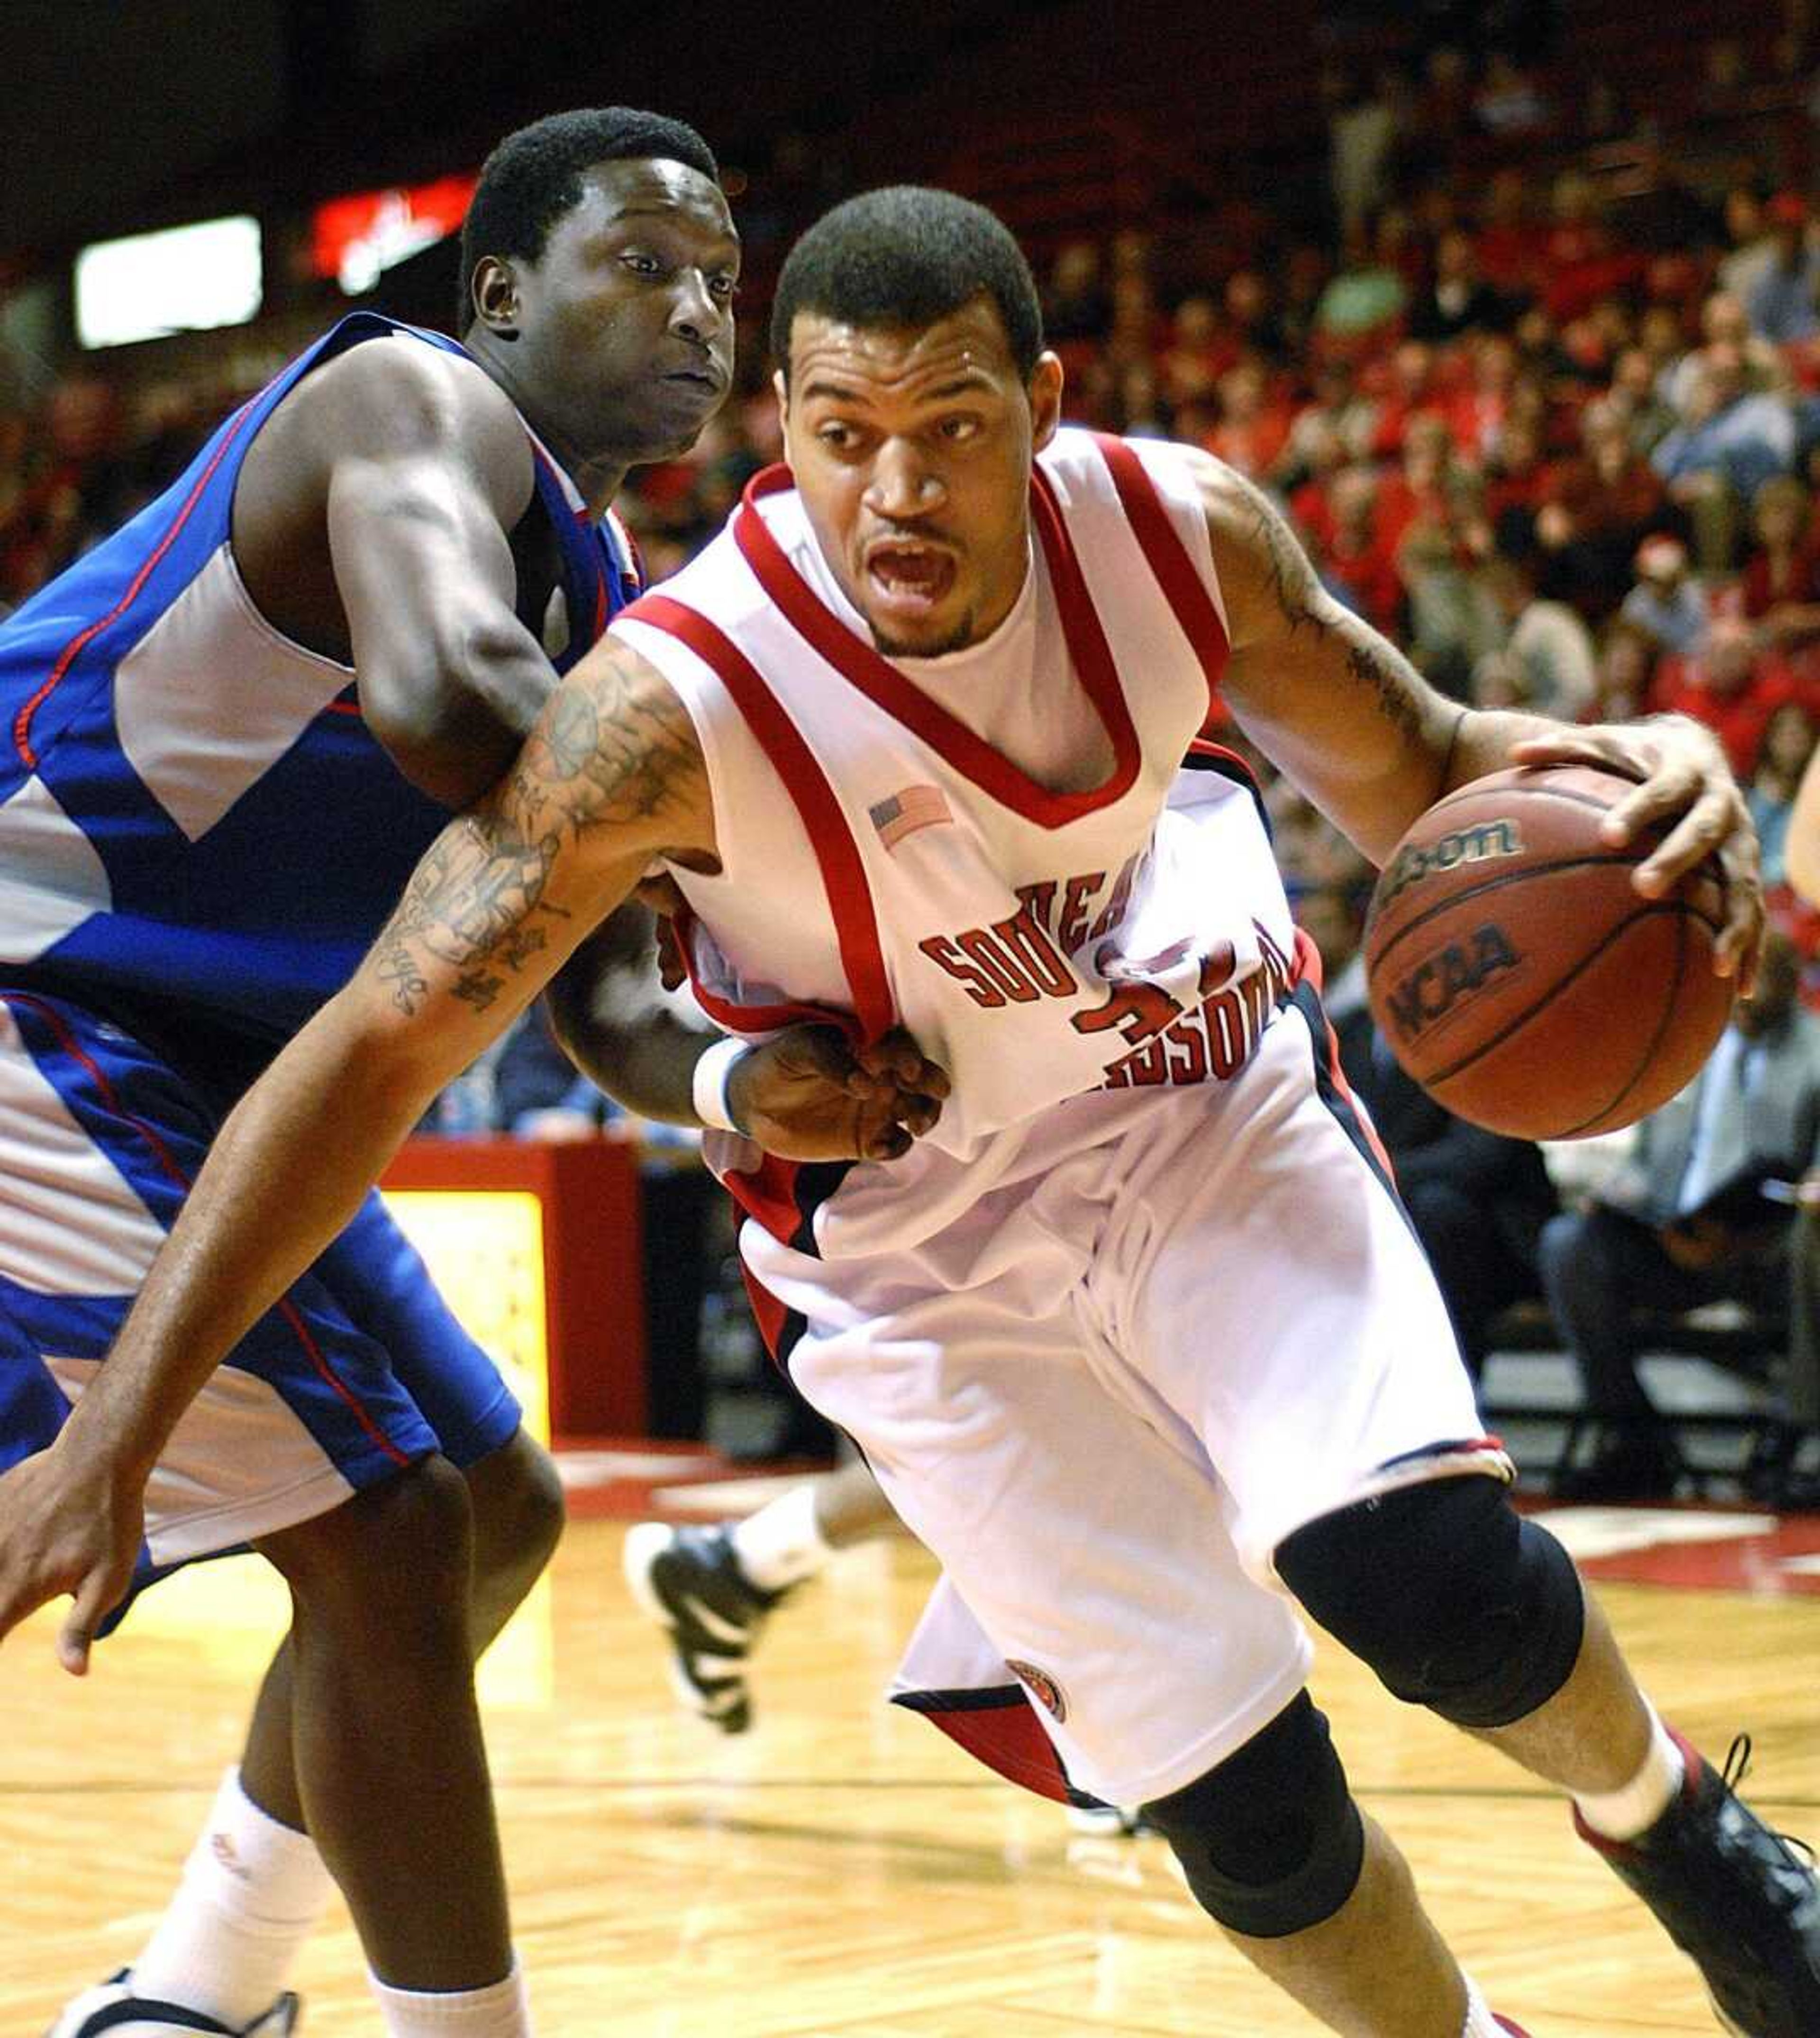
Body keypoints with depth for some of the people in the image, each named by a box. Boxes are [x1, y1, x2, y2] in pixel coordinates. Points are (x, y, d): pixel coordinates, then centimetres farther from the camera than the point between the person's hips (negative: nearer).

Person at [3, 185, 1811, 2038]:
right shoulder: (676, 701, -30)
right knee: (1242, 1807, -5)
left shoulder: (1179, 532, -18)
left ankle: (1663, 1817, 14)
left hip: (1199, 1101, 2)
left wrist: (1620, 771, -26)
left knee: (1428, 1577, -21)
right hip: (917, 1241, -2)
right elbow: (377, 1051, -28)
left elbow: (1419, 776, -1)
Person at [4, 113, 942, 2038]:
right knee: (386, 1537, -15)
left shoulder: (595, 592, 13)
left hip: (197, 1078, 11)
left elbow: (606, 1000, 7)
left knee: (497, 1507, 18)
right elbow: (443, 698, -39)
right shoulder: (418, 403, -16)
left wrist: (739, 1082, -16)